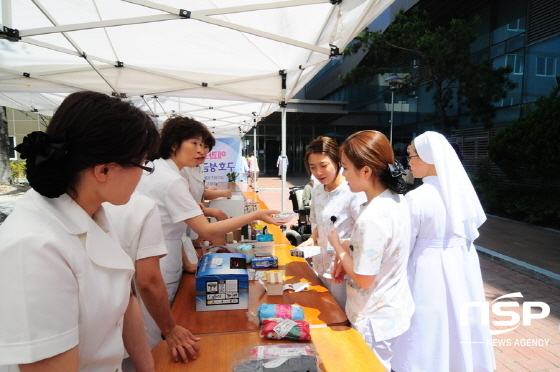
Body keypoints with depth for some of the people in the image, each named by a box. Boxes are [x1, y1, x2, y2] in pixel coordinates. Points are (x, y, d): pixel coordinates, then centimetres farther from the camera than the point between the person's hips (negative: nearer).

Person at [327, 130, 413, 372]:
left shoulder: (371, 218, -32)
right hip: (396, 309, 8)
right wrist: (350, 256, 1)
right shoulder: (398, 200, -4)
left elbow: (364, 280, -24)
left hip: (376, 320, -8)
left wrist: (338, 246, -12)